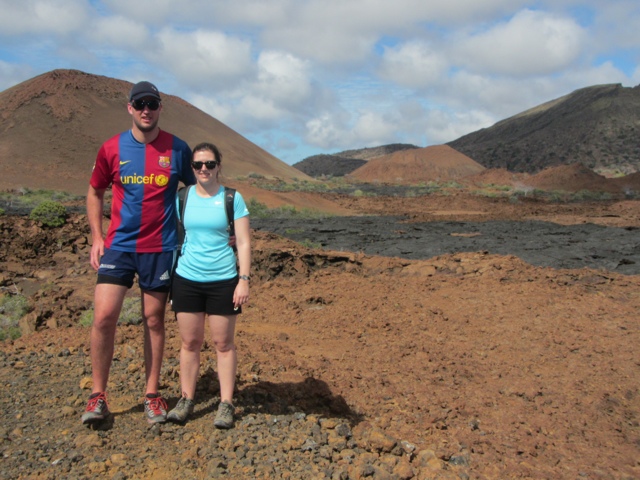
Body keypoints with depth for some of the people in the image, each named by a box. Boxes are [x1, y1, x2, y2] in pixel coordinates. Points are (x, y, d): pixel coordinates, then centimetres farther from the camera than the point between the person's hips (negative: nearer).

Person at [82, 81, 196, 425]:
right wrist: (96, 237, 3)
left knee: (154, 321, 8)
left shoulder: (177, 149, 0)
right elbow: (95, 193, 12)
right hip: (118, 245, 1)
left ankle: (152, 394, 21)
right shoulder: (112, 148, 1)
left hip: (160, 247, 0)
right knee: (103, 316, -7)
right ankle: (98, 396, 9)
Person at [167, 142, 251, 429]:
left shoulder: (233, 198, -1)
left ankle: (226, 404, 14)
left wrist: (244, 280, -8)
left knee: (223, 343, 5)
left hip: (223, 280, -2)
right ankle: (186, 400, 21)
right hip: (187, 278, 2)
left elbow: (243, 243, -1)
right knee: (189, 342, 8)